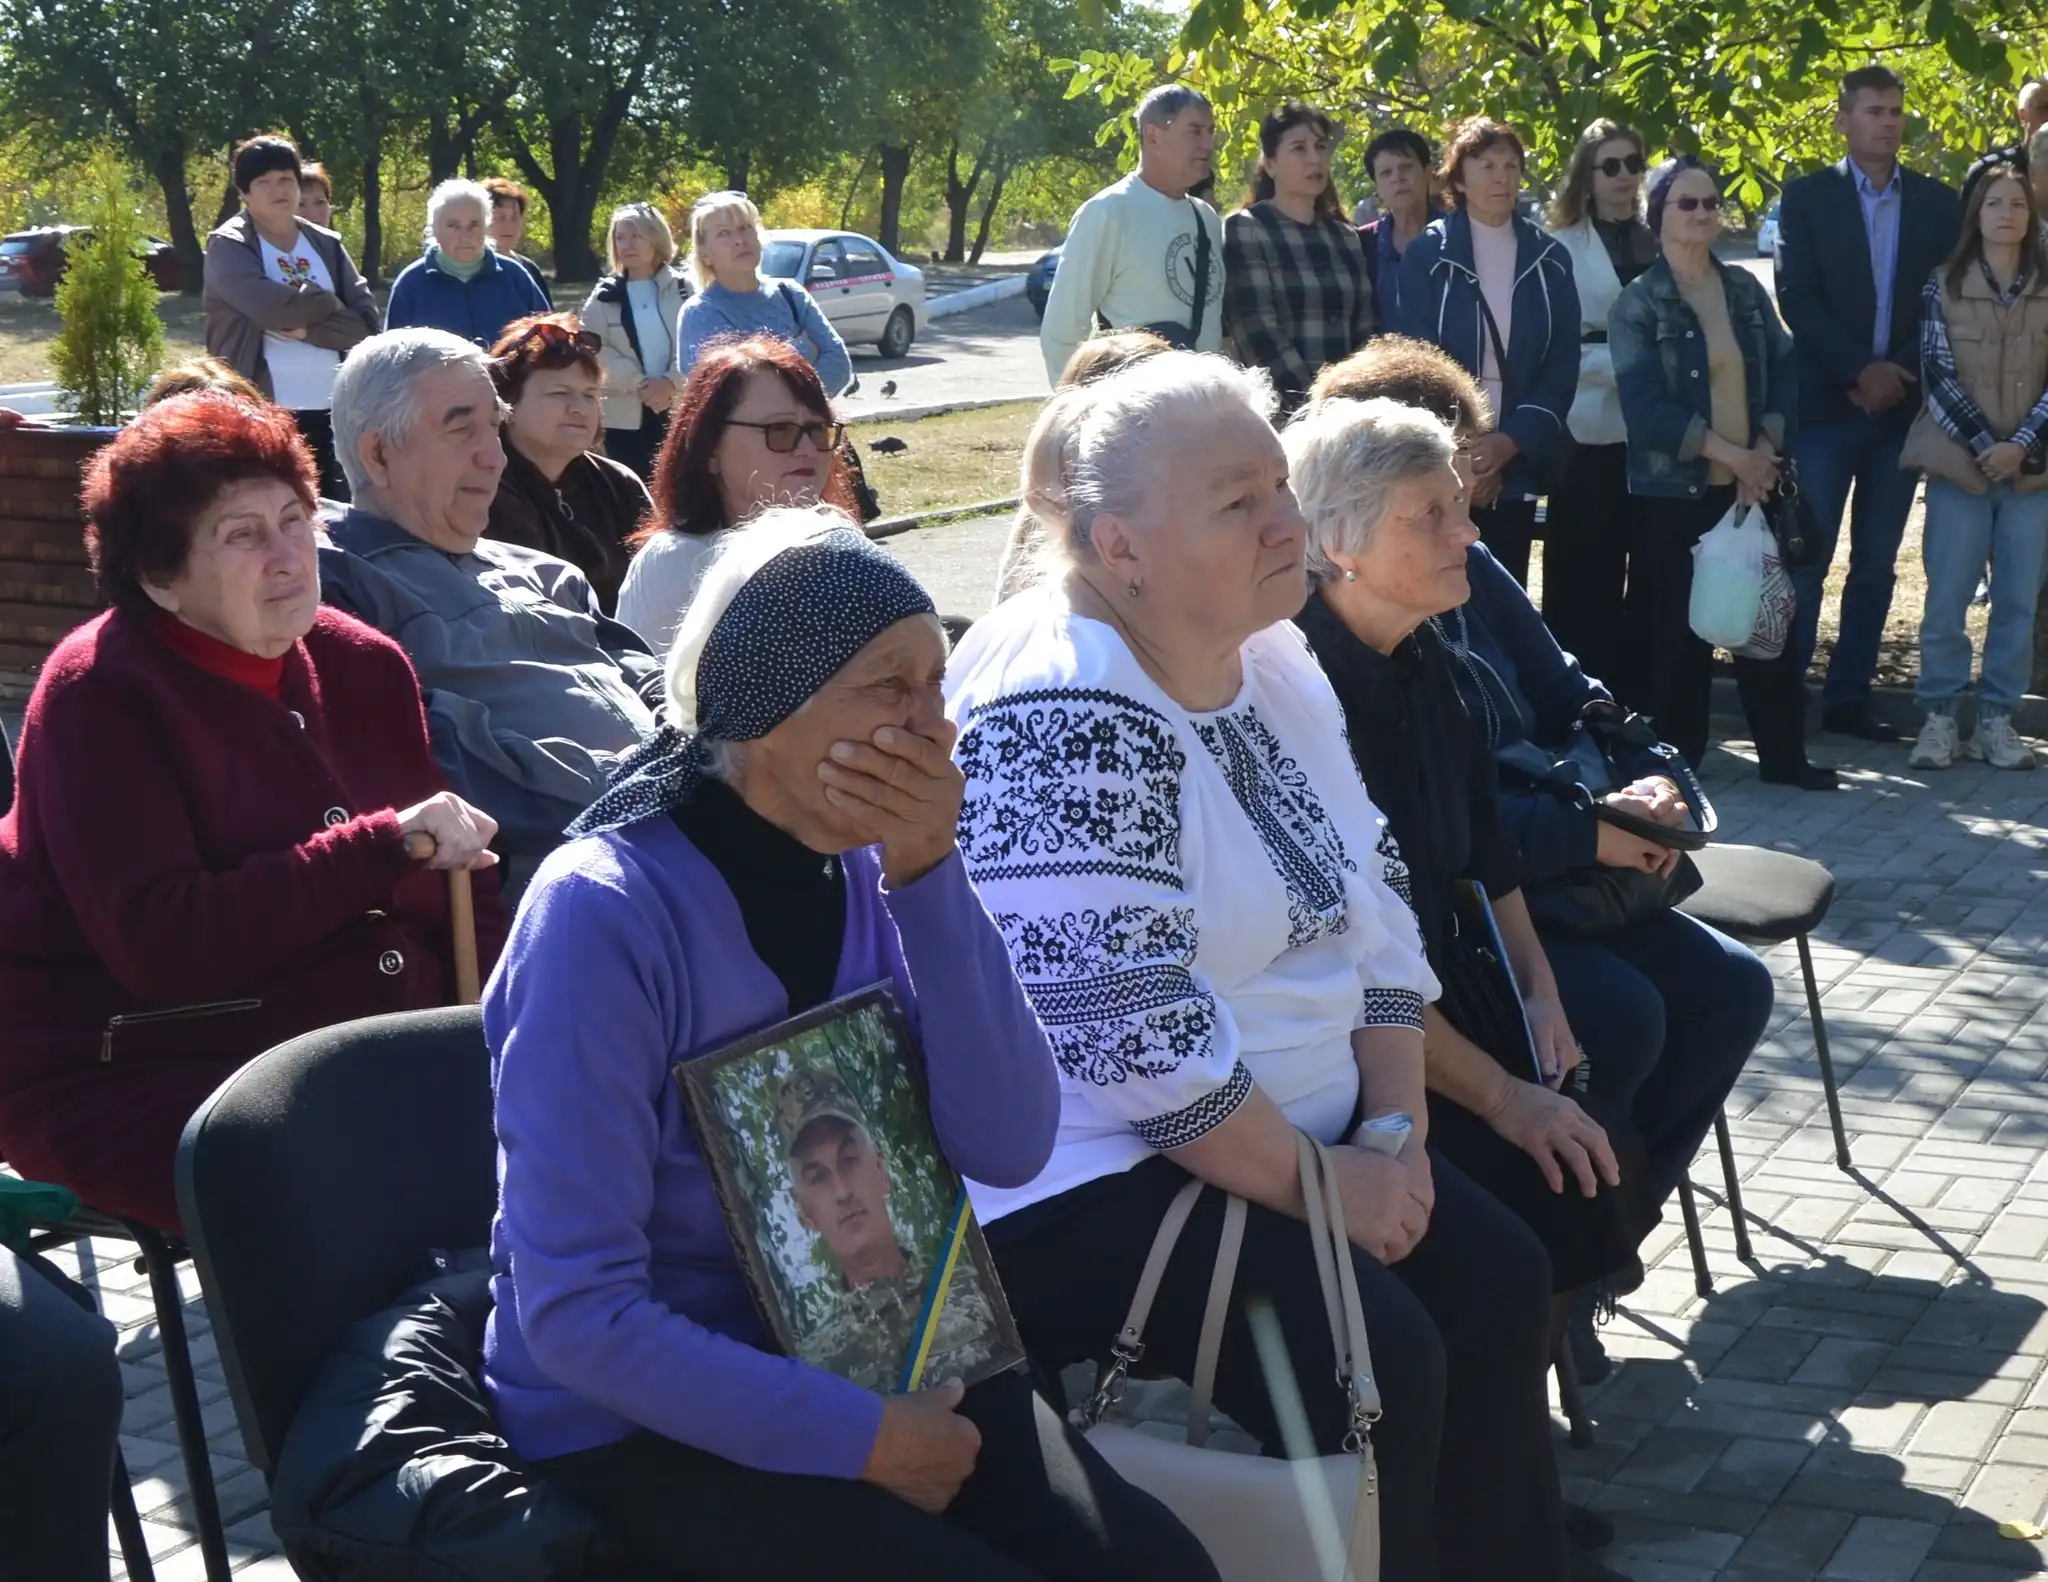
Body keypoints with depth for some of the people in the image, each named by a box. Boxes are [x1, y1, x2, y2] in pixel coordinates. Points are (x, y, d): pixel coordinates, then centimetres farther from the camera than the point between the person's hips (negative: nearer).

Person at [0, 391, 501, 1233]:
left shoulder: (365, 665, 12)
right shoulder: (99, 692, -8)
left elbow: (457, 895, 16)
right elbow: (160, 945, -21)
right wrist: (384, 847, -21)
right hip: (144, 1084, -7)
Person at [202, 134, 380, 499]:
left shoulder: (326, 245, 13)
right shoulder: (228, 246, -1)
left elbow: (366, 322, 2)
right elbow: (270, 305, -20)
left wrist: (306, 329, -12)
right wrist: (329, 303, -3)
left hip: (329, 410, 5)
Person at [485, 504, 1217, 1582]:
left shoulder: (868, 872, -1)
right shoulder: (604, 915, -19)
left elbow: (1009, 1149, -10)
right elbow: (576, 1313, -21)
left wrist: (928, 878, -19)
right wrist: (859, 1440, -20)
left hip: (866, 1355, 6)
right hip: (642, 1420, -5)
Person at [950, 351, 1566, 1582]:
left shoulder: (1273, 663, 6)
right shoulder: (1064, 721, -23)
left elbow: (1375, 903, 10)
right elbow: (1129, 1033, -28)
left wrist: (1394, 1127, -3)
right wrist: (1318, 1186, -18)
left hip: (1293, 1135, 9)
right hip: (1090, 1177, -9)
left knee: (1499, 1280, 1)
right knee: (1375, 1360, -22)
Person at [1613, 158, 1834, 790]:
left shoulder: (1745, 290, 9)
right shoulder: (1637, 304, -6)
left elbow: (1786, 368, 6)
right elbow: (1644, 406, -14)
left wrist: (1766, 449, -9)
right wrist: (1730, 453, -16)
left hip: (1753, 481, 4)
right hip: (1674, 490, -4)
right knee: (1677, 627, 2)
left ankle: (1783, 753, 12)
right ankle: (1675, 759, 12)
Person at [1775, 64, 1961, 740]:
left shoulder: (1937, 202, 9)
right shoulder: (1807, 196, 1)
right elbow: (1796, 297, -6)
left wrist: (1898, 374, -10)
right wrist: (1860, 371, -15)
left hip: (1902, 405, 3)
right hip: (1825, 404, -3)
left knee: (1876, 562, 6)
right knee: (1807, 558, -5)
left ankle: (1848, 697, 12)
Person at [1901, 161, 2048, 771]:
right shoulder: (1944, 283, 2)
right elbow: (1938, 372, -3)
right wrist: (1980, 444, -12)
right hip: (1960, 462, -1)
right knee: (1947, 599, -1)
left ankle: (1997, 718, 11)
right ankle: (1938, 717, 7)